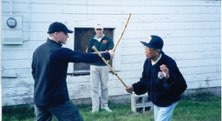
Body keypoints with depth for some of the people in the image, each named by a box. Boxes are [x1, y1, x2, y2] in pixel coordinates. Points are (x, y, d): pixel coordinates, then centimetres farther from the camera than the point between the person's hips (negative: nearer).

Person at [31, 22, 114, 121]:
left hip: (39, 98, 8)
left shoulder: (38, 50, 8)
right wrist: (107, 55, -6)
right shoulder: (60, 52, -17)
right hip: (57, 99, -8)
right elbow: (84, 57, -15)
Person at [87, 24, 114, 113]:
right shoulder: (92, 40, 6)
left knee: (104, 87, 9)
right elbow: (88, 53, -3)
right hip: (94, 66, 0)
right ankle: (95, 107, -1)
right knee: (94, 87, -3)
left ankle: (105, 105, 20)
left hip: (104, 66, 0)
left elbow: (110, 51, -13)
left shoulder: (107, 39, 2)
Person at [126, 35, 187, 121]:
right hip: (155, 101, 8)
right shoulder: (148, 62, -7)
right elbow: (145, 81, 8)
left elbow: (182, 86, -35)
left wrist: (169, 77, -50)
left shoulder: (169, 63, -30)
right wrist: (134, 87, -6)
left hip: (167, 101, -8)